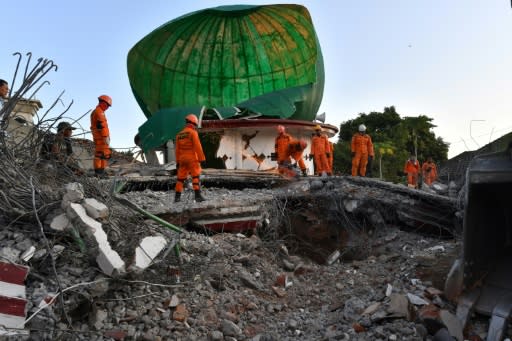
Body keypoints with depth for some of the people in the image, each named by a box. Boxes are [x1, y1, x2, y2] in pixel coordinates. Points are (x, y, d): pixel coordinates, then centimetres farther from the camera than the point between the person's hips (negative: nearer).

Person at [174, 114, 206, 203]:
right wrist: (202, 159, -13)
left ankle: (177, 197, 12)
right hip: (192, 159, -6)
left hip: (183, 159, 6)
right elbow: (198, 147, -14)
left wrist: (177, 162, 18)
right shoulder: (193, 133, -7)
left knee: (180, 178, 11)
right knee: (196, 177, -8)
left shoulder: (179, 134, 13)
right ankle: (198, 196, -16)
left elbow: (177, 150, 14)